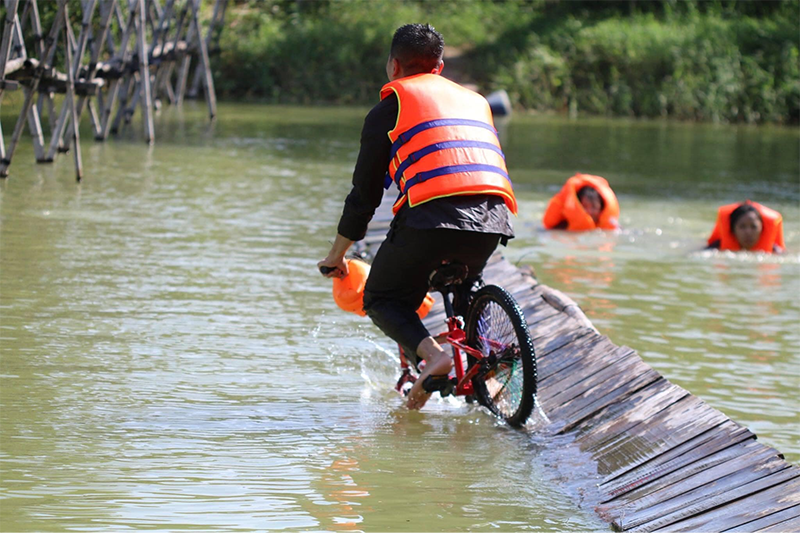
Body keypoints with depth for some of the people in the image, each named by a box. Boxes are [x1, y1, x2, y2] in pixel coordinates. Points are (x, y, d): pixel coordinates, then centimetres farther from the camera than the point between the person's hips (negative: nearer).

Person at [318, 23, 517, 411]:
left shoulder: (391, 106, 17)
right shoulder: (474, 100, 31)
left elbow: (365, 191, 17)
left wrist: (337, 255, 29)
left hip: (432, 214, -5)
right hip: (495, 218, 5)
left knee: (382, 299, 13)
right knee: (463, 289, 34)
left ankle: (432, 354, -14)